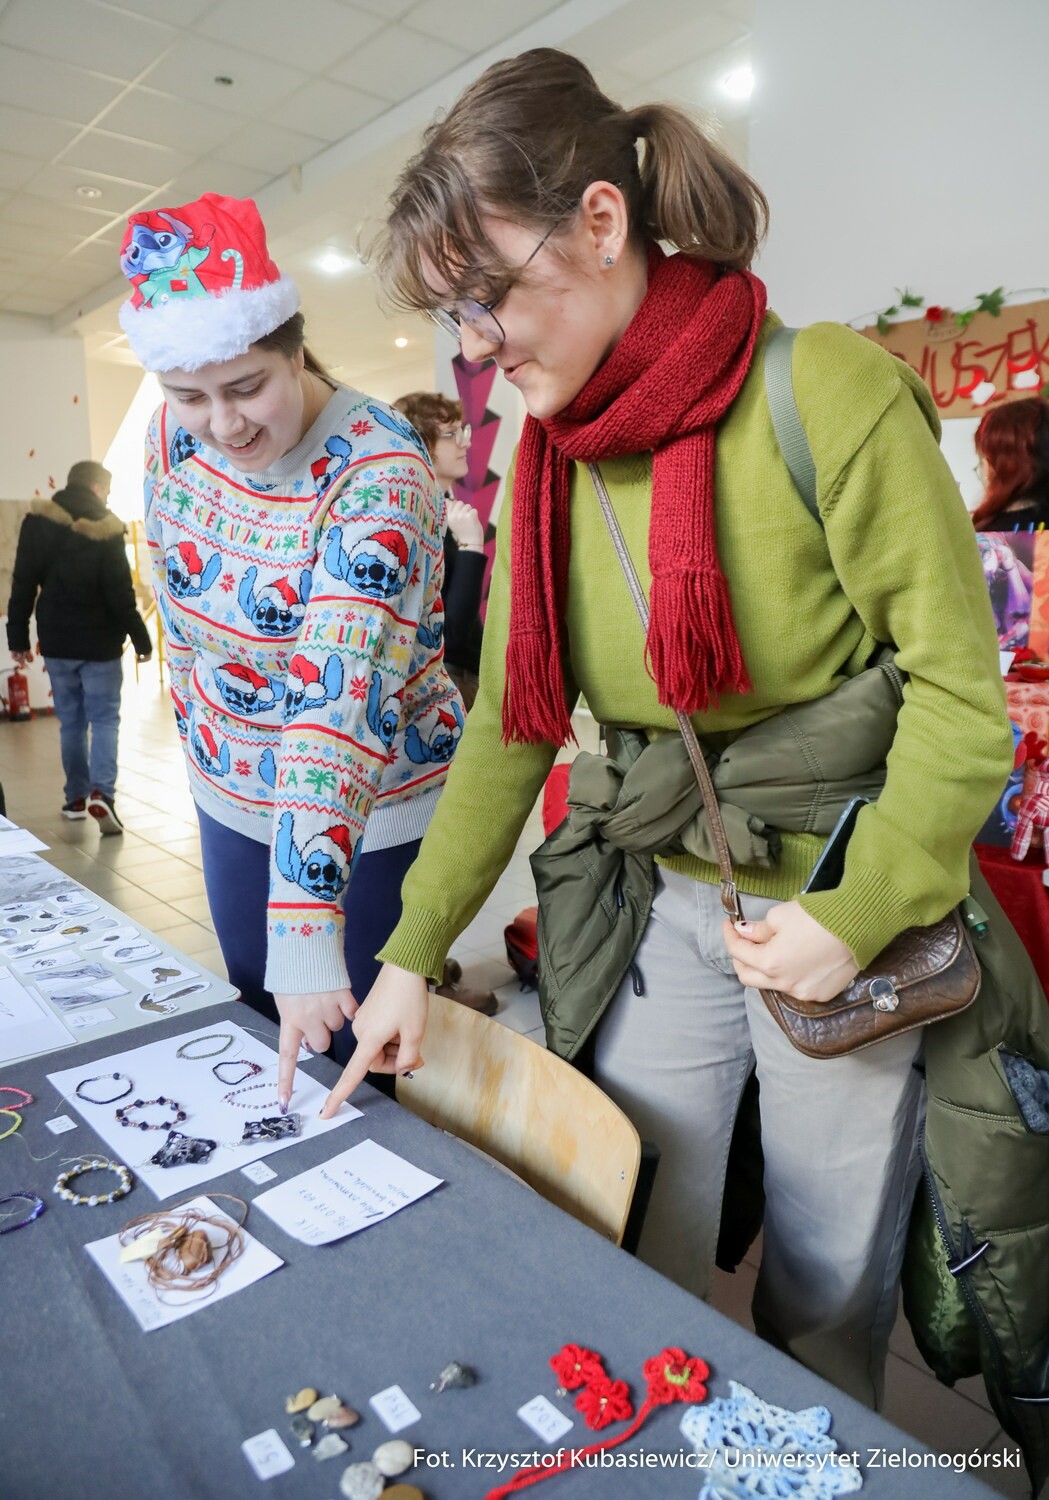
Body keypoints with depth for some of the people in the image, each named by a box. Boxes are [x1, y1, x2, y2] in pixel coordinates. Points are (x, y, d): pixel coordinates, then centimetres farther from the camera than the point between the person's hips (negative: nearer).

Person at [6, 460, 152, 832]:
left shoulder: (37, 521, 3)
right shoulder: (105, 528, -9)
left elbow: (23, 584, 3)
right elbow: (120, 593, -11)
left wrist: (18, 636, 8)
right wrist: (140, 638, -4)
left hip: (56, 642, 4)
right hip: (100, 643, -3)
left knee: (71, 721, 13)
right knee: (104, 719, 1)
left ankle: (76, 798, 17)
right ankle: (102, 792, -15)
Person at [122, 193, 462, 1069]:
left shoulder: (379, 472, -27)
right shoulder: (176, 433, -6)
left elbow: (342, 693, -38)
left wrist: (307, 929, -41)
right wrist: (201, 731, 13)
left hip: (369, 813, -6)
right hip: (232, 797, 6)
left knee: (355, 1054, 9)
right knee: (260, 1012, 23)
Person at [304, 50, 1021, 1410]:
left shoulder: (822, 393, -18)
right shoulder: (546, 457, -1)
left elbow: (961, 688, -15)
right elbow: (511, 725, 0)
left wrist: (857, 917, -19)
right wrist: (412, 955, -1)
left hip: (844, 913, -4)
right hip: (661, 905, 5)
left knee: (828, 1283, 16)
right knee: (631, 1258, 17)